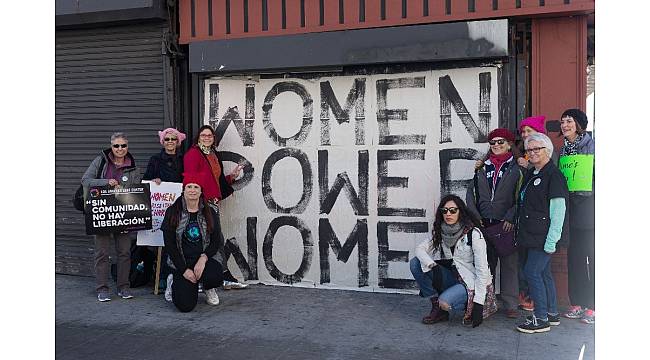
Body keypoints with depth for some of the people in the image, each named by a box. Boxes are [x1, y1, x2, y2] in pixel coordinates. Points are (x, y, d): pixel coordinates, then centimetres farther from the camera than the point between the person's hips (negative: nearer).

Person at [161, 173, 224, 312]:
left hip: (203, 259, 2)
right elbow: (169, 244, -3)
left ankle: (208, 288, 7)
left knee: (217, 276, -34)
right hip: (181, 263, -2)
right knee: (186, 305, -19)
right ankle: (175, 282, 18)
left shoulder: (209, 212, 5)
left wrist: (203, 258, -17)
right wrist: (184, 270, -11)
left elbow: (217, 241, 2)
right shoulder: (173, 212, -1)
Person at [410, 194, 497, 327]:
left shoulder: (474, 234, -16)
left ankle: (470, 305, 0)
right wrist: (433, 266, -26)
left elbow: (482, 270, -18)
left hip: (472, 283, -6)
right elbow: (419, 248, -6)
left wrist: (478, 302, -23)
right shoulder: (440, 233, 2)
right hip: (453, 279, 6)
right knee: (415, 263, -12)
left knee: (445, 303, -33)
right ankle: (437, 307, -4)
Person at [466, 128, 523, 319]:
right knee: (485, 264, 7)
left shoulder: (516, 168, 3)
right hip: (483, 224, 4)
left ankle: (511, 305, 5)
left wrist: (510, 218, -12)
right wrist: (475, 216, 0)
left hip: (506, 224, -3)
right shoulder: (482, 167, 15)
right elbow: (471, 193, 12)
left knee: (509, 264, -2)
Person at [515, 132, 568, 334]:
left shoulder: (553, 175, -12)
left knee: (532, 272, -8)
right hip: (531, 234, 9)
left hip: (543, 236, -9)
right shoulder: (530, 174, 15)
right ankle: (552, 313, 25)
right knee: (543, 272, 14)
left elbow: (559, 209, -17)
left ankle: (541, 319, 0)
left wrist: (551, 239, -20)